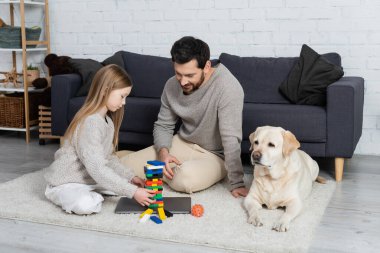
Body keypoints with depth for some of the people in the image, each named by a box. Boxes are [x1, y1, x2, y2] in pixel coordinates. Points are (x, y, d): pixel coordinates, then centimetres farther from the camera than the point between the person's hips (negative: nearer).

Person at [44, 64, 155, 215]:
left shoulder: (108, 120, 4)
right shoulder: (90, 122, -27)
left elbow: (109, 158, 11)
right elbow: (98, 170, -32)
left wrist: (130, 177, -2)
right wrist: (132, 192, -32)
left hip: (88, 179, 9)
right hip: (65, 183, -9)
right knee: (86, 205, -36)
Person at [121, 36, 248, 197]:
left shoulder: (228, 87, -28)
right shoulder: (172, 85, -8)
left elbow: (231, 139, -29)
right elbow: (163, 126, 2)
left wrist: (236, 183, -30)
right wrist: (163, 152, -18)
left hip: (214, 155, -4)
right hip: (182, 144, 5)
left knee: (186, 178, -37)